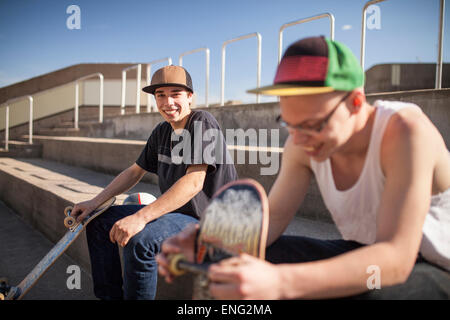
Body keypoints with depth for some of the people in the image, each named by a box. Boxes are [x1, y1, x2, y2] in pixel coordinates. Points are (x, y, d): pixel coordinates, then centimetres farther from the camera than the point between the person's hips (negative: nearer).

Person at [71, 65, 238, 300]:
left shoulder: (203, 123, -15)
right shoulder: (161, 131, 9)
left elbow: (194, 182, -27)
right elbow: (135, 172, 18)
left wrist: (141, 217, -34)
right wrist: (94, 202, 9)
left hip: (206, 219, -9)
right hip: (174, 211, 9)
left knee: (139, 239, -33)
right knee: (99, 222, 8)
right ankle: (110, 295, 16)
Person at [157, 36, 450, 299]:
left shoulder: (407, 131, -29)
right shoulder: (303, 142, -11)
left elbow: (395, 259, -36)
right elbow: (272, 218, -7)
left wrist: (280, 282, -49)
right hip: (367, 256, 5)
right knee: (251, 259, -13)